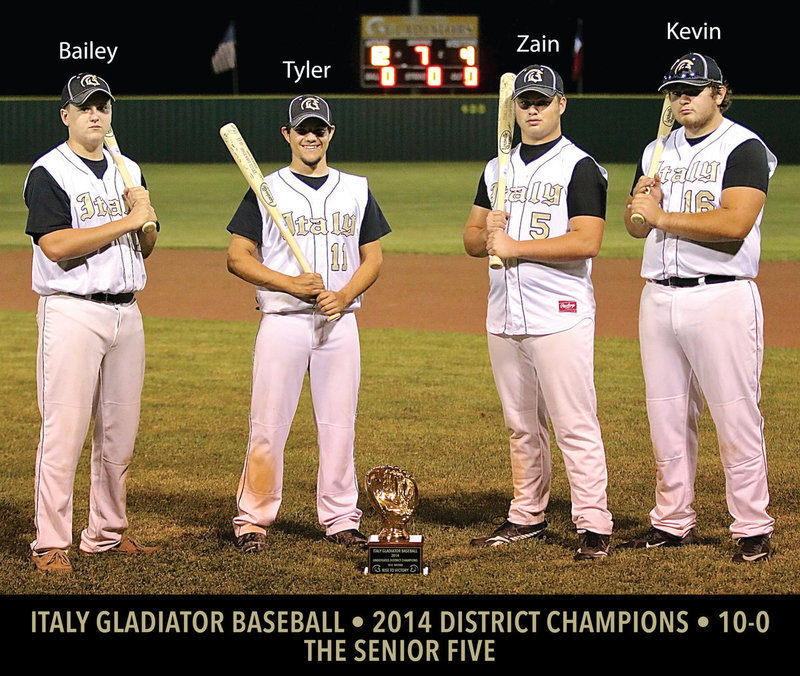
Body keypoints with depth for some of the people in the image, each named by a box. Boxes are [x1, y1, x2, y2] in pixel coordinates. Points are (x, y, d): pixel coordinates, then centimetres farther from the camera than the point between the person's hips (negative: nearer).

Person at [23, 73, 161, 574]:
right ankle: (51, 545, -6)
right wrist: (126, 221, -17)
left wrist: (147, 215, -4)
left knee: (121, 431, 9)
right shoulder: (49, 173, -6)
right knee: (64, 430, -9)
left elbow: (146, 247, 18)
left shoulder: (128, 171, 16)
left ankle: (109, 533, 19)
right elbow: (56, 245, -18)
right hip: (72, 312, -7)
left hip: (126, 312, 7)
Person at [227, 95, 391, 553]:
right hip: (283, 321, -2)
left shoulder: (356, 190, 11)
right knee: (269, 425, -4)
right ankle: (253, 521, 3)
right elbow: (238, 257, 0)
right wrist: (290, 284, -13)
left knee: (339, 425, 4)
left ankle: (341, 519, 12)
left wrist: (345, 295, -7)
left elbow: (373, 257, 12)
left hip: (340, 322, 3)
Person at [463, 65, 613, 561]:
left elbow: (587, 242, -16)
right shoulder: (497, 170, 17)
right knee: (522, 426, 13)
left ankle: (594, 525, -7)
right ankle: (528, 517, 22)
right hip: (504, 316, 7)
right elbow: (471, 239, 18)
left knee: (575, 424, -9)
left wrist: (515, 246, -16)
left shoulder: (581, 168, -5)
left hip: (560, 316, -7)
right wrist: (488, 232, -6)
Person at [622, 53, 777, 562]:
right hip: (659, 297, 7)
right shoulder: (658, 152, 18)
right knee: (667, 417, 10)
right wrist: (640, 201, -5)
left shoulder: (744, 148, -5)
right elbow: (635, 225, 17)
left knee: (736, 416, -6)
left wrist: (663, 216, -14)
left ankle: (753, 529, -1)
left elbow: (735, 223, -18)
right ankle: (674, 522, 19)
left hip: (721, 297, -7)